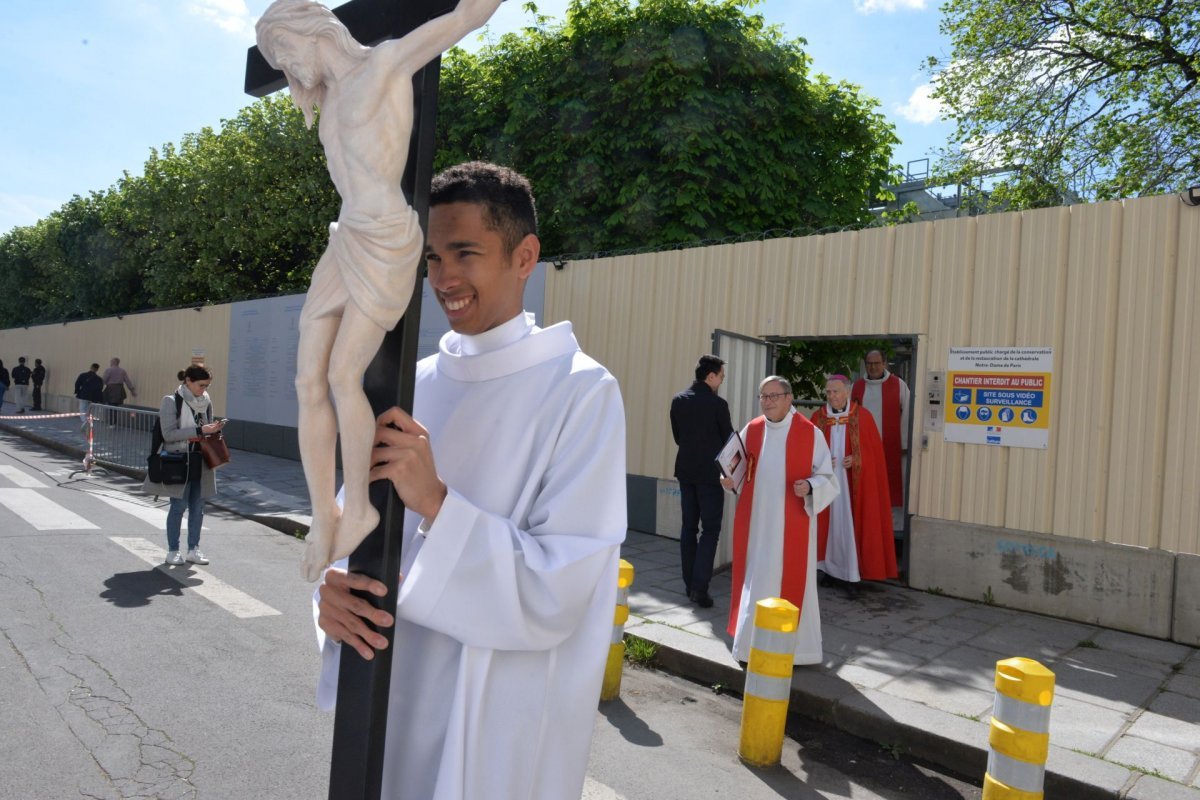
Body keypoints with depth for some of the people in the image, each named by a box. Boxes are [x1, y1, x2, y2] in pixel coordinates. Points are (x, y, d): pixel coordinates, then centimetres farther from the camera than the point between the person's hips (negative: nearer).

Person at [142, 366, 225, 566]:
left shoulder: (206, 401, 8)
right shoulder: (171, 401, -8)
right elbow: (168, 434, -15)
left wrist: (214, 429, -3)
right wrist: (199, 430, -22)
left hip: (200, 461, 5)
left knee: (198, 506, 7)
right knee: (179, 505, -1)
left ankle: (193, 548, 18)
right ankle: (173, 550, 12)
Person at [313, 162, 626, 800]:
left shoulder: (581, 393, -16)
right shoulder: (414, 385, 1)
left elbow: (558, 593, -19)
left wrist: (437, 503, -28)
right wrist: (333, 590, -16)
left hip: (502, 726, -5)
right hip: (391, 697, 5)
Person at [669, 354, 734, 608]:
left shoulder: (678, 400, 2)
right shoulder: (717, 403, -14)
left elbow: (677, 436, 8)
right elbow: (728, 439, -3)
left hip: (685, 470, 5)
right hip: (710, 472, -5)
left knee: (688, 527, 11)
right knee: (710, 529, 1)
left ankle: (689, 584, 15)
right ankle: (699, 587, -6)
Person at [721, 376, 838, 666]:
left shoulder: (810, 433, -6)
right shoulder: (751, 430, 4)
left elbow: (828, 478, -4)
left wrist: (809, 486, -24)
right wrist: (729, 479, -9)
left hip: (791, 524, -3)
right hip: (756, 521, 4)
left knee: (790, 582, 2)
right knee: (755, 580, 11)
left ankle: (792, 646, 17)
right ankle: (753, 643, 25)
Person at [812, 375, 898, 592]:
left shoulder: (863, 416, -3)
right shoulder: (818, 417, 3)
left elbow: (874, 449, 1)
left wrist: (856, 459, -14)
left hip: (854, 483, -2)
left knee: (852, 525, -2)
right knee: (829, 524, 5)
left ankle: (853, 574, 3)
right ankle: (829, 569, 15)